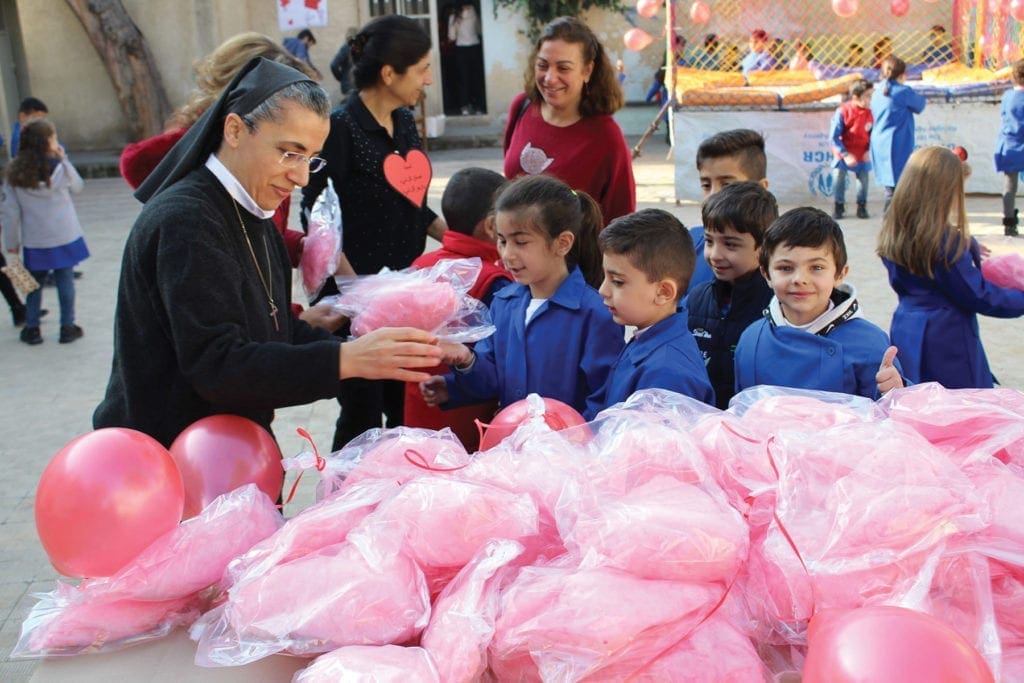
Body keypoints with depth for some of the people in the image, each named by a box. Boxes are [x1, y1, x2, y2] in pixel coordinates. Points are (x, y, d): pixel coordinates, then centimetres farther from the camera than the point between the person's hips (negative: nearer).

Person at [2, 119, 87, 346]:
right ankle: (67, 327, 13)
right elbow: (77, 187, 9)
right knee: (65, 280, 7)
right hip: (64, 236, -2)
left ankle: (32, 329, 19)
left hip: (33, 240, 2)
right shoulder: (60, 168, -11)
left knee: (34, 283, 15)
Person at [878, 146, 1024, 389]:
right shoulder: (947, 242, -20)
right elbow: (978, 296, -13)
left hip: (905, 333, 8)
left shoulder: (893, 233, 1)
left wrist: (967, 251, 21)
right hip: (947, 343, -8)